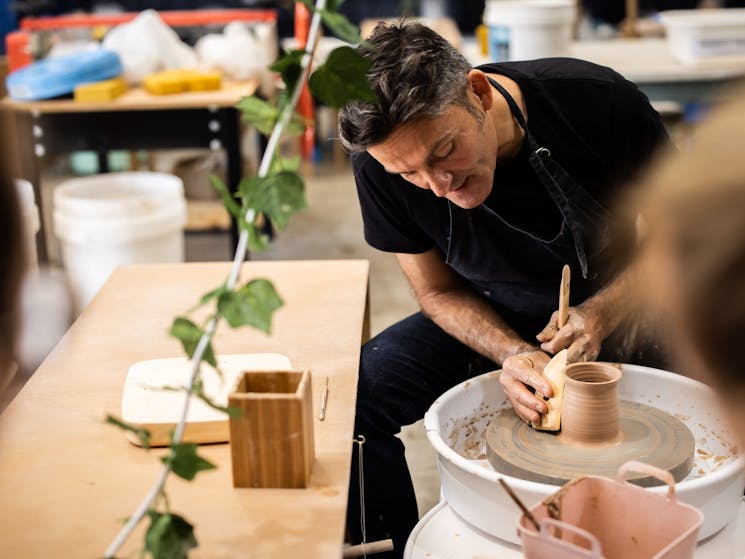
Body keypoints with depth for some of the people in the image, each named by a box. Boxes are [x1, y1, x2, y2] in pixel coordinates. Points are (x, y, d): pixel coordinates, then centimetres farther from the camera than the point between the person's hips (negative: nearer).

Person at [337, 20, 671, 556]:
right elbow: (439, 292, -5)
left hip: (618, 307, -1)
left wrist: (601, 313, -26)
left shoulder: (598, 101, -26)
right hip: (493, 322, 1)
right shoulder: (382, 166, -20)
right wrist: (513, 354, -24)